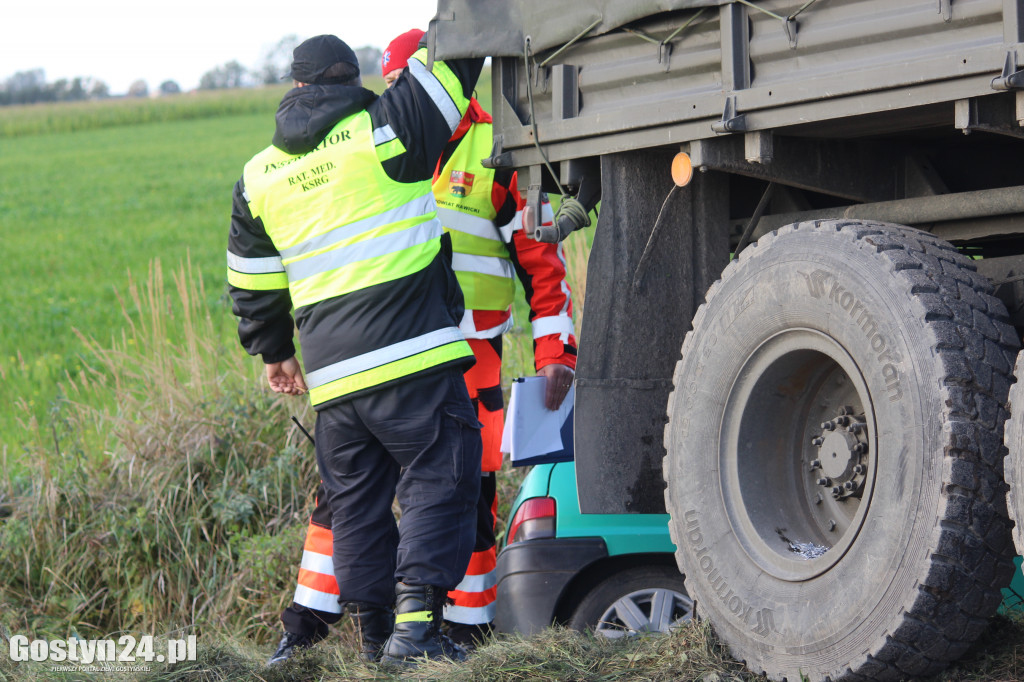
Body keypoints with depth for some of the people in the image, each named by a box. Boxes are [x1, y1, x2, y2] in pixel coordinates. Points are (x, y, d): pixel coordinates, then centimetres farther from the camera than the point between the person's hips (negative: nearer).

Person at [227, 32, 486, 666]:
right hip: (413, 355, -5)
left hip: (332, 376, 5)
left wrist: (274, 350, 35)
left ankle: (374, 629, 18)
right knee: (437, 482, -3)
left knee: (357, 498, 15)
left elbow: (252, 285, 21)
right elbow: (452, 61, 4)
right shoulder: (383, 130, -2)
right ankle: (417, 620, -14)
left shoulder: (259, 177, 14)